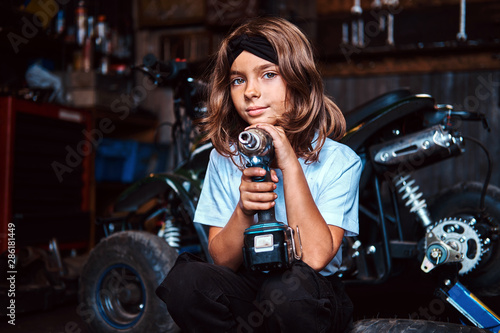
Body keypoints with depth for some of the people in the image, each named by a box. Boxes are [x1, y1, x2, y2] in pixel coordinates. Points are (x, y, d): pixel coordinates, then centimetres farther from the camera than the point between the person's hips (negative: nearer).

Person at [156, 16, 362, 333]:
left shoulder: (339, 160, -8)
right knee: (184, 280, -29)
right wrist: (243, 211, -22)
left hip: (314, 299, -2)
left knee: (289, 286, -37)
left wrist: (289, 163, -23)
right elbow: (223, 260, -1)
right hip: (246, 289, 2)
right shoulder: (225, 156, 1)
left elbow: (316, 257, -20)